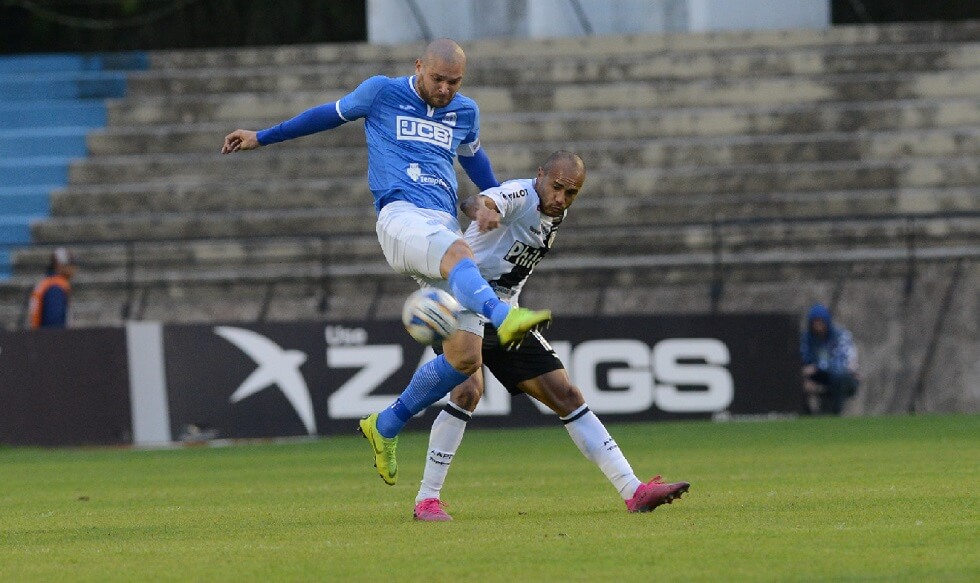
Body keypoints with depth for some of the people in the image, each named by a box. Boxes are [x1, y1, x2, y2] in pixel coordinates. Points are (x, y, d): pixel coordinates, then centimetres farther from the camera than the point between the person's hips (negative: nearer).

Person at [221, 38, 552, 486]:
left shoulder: (464, 112, 19)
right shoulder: (382, 93, 8)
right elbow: (332, 114, 23)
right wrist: (262, 138, 31)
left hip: (444, 226, 5)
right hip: (401, 217, -5)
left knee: (465, 357, -6)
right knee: (458, 253, -41)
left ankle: (386, 427, 13)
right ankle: (503, 317, -72)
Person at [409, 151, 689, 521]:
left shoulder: (557, 215, 7)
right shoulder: (519, 196, -18)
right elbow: (476, 203, -43)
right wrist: (482, 210, -66)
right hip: (463, 305, -8)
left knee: (566, 395, 4)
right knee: (469, 388, -28)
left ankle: (633, 492, 4)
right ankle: (426, 500, -18)